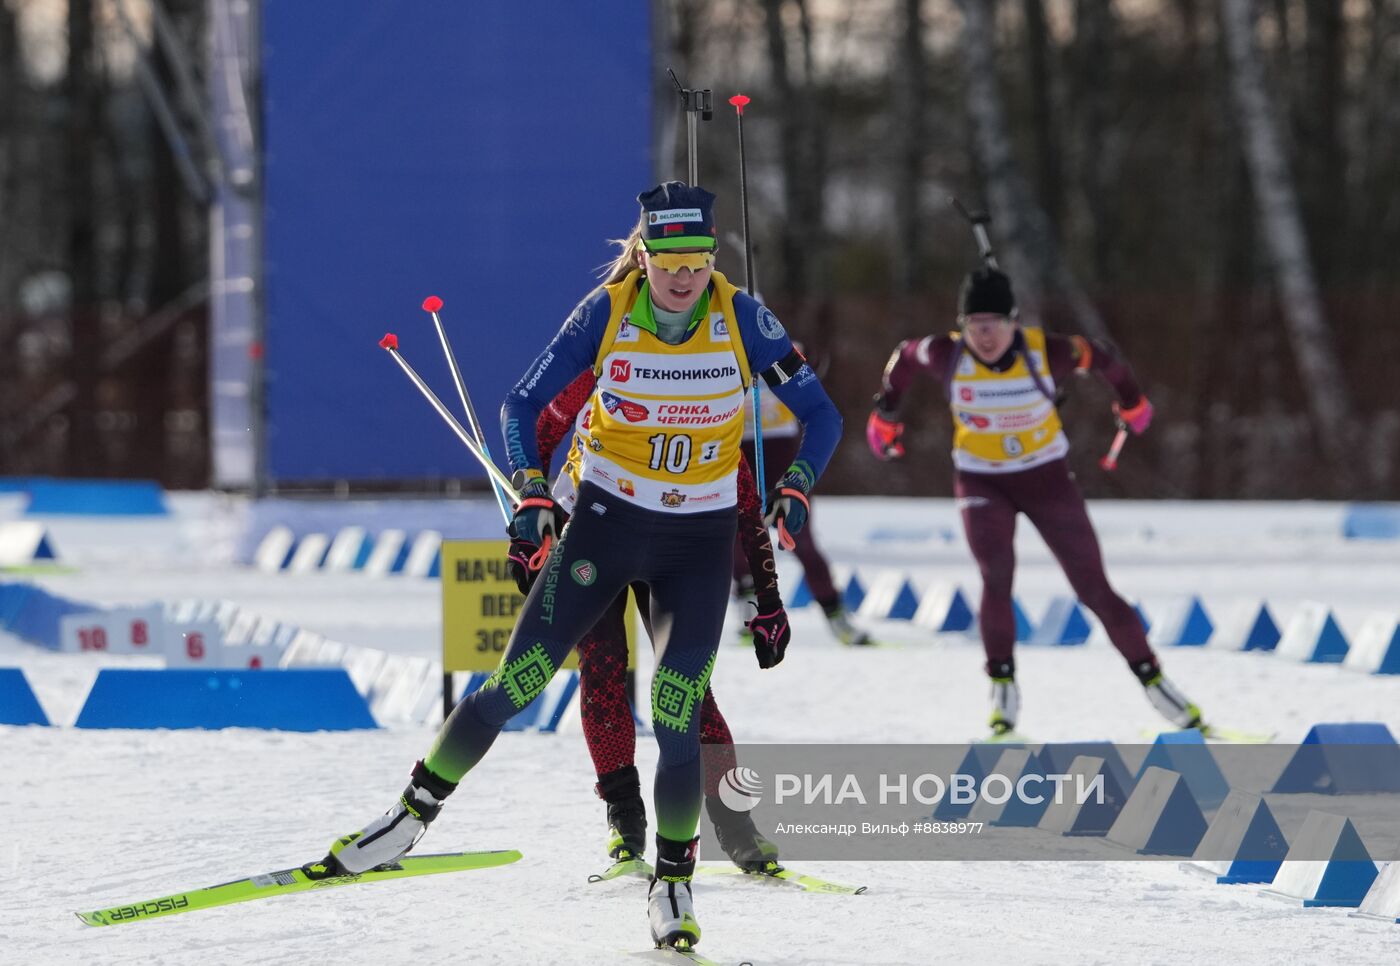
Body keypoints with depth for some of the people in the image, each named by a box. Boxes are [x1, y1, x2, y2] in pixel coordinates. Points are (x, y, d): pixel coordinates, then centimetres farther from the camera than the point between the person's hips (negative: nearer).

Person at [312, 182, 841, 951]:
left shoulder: (741, 317, -10)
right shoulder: (606, 312, -10)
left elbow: (819, 413, -2)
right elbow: (522, 404, -2)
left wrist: (796, 487, -18)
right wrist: (530, 494, -16)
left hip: (699, 541, 0)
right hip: (604, 521, 0)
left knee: (676, 717, -10)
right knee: (515, 684, -6)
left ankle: (673, 882, 6)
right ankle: (413, 813, 10)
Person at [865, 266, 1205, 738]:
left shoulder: (1046, 353, -22)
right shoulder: (948, 355, -19)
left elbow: (1103, 358, -3)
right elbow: (905, 354, 3)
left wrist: (1132, 402, 15)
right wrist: (885, 413, 14)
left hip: (1046, 477, 0)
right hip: (981, 482, 0)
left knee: (1093, 587, -2)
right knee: (996, 576, -23)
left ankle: (1153, 680, 8)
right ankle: (1003, 685, -8)